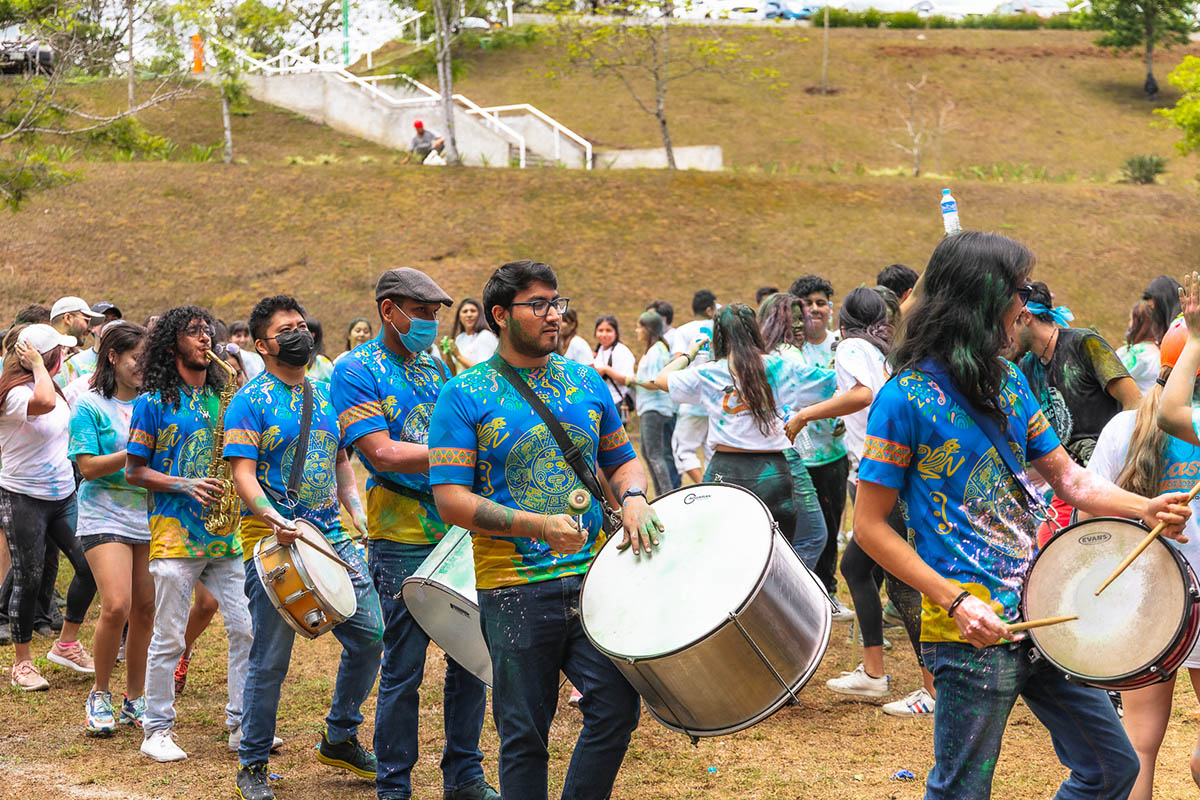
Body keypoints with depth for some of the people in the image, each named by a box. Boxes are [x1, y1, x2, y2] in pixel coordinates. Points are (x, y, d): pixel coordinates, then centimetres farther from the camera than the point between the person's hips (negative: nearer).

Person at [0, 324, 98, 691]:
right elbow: (44, 403, -41)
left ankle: (66, 644, 17)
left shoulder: (53, 386, 10)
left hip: (63, 495, 8)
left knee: (90, 566, 1)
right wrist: (36, 365, -27)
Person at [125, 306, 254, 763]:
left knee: (246, 628, 1)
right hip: (175, 533, -4)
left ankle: (242, 724, 12)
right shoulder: (153, 402, 0)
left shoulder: (225, 398, 14)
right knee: (168, 636, -1)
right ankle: (157, 729, 10)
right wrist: (184, 485, -14)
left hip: (226, 534, 5)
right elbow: (134, 470, -1)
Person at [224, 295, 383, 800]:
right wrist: (272, 517, -28)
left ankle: (340, 739, 22)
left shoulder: (327, 395, 15)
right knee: (270, 660, -2)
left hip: (333, 537, 6)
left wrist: (358, 515, 10)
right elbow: (243, 473, -12)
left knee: (369, 634, 4)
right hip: (274, 541, -6)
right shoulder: (251, 402, -4)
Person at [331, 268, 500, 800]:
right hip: (403, 541, -6)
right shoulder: (356, 372, -5)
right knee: (404, 670, -1)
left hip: (460, 532, 6)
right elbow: (383, 454, -15)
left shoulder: (435, 367, 14)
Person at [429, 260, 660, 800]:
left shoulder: (587, 384, 11)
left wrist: (633, 498, -3)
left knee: (617, 705, -8)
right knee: (524, 734, 3)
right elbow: (451, 499, -9)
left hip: (594, 577, 3)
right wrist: (538, 526, -21)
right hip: (515, 591, -3)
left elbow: (621, 460, 22)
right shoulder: (465, 396, -3)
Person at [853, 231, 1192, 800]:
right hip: (975, 628, -7)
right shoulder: (906, 396, -11)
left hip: (1041, 613, 8)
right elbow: (870, 526, -11)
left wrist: (1145, 508, -4)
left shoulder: (1008, 383, 12)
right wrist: (955, 601, -18)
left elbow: (1067, 477, 14)